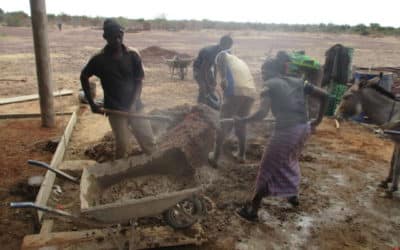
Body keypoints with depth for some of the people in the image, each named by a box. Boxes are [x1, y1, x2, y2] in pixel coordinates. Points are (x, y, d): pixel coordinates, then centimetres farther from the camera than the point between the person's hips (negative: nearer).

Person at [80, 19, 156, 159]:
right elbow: (84, 77, 7)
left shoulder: (133, 56, -4)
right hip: (115, 110, -2)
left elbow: (139, 82, -2)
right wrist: (92, 103, 3)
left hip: (135, 106, 2)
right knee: (122, 145, -1)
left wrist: (133, 104, -15)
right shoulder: (99, 59, -8)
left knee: (149, 141, 5)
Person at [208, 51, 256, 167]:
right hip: (250, 93, 6)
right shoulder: (241, 62, 38)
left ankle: (215, 157, 9)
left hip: (235, 90, -6)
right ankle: (241, 155, 30)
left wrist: (223, 78, -18)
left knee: (223, 125, 4)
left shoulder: (226, 57, 19)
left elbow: (222, 56, -8)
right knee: (241, 125, 22)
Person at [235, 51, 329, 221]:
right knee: (291, 161, 32)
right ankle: (293, 195, 46)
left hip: (285, 130, -6)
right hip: (303, 128, 7)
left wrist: (241, 120, -3)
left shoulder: (269, 85, 0)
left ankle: (253, 210, 14)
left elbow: (262, 113, -15)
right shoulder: (297, 82, 16)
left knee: (267, 169, 5)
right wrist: (318, 120, 15)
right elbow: (324, 95, 11)